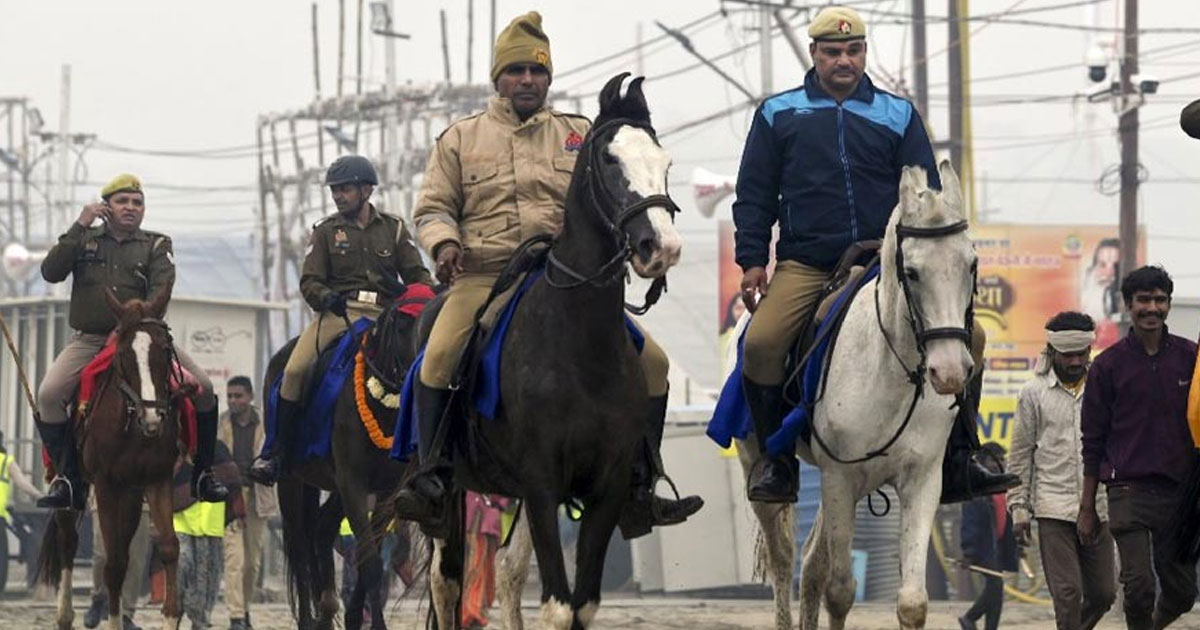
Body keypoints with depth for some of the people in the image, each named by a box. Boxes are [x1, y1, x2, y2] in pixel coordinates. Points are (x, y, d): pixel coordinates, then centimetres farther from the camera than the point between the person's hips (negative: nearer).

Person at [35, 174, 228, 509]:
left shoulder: (156, 245, 8)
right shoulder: (84, 240, 11)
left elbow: (161, 289, -8)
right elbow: (50, 272, -5)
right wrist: (79, 227, -10)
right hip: (89, 340, 0)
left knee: (203, 388, -13)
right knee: (48, 394, -24)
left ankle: (203, 474, 1)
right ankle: (66, 476, -13)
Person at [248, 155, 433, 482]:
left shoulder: (393, 228, 15)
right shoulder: (326, 231, 13)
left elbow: (416, 274, 11)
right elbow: (309, 282, 6)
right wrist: (326, 297, -16)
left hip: (384, 316, 1)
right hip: (337, 313, -1)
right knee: (294, 370, -22)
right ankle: (275, 452, -14)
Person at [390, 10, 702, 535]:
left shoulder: (580, 137, 18)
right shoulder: (460, 139, 14)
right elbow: (434, 206, 12)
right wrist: (445, 241, -11)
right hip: (483, 276, -2)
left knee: (651, 362, -11)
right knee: (439, 355, -32)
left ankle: (639, 489, -3)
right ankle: (432, 479, -28)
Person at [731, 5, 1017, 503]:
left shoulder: (898, 116, 13)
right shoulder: (779, 114, 11)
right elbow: (754, 194, 11)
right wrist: (752, 260, 0)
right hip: (805, 265, -1)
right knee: (760, 342, -26)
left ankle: (956, 461, -4)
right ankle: (775, 458, -8)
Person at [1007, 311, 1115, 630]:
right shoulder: (1034, 393, 3)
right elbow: (1020, 454, 5)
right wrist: (1019, 508, 0)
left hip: (1098, 507, 3)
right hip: (1054, 507, -3)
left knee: (1104, 594, 5)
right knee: (1068, 593, -10)